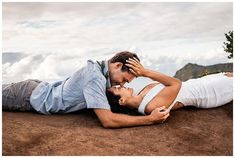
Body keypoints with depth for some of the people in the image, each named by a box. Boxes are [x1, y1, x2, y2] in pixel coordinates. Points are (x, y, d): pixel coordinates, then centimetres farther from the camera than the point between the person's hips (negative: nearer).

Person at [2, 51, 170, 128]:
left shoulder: (100, 67, -6)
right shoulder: (95, 78, -34)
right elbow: (107, 120, -41)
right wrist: (150, 119, -37)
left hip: (38, 87, 8)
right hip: (30, 96, -8)